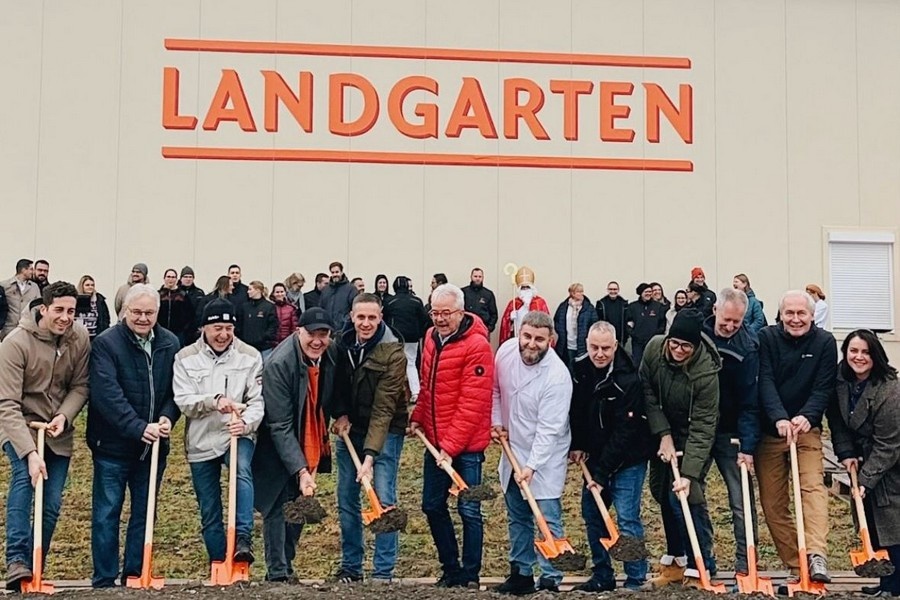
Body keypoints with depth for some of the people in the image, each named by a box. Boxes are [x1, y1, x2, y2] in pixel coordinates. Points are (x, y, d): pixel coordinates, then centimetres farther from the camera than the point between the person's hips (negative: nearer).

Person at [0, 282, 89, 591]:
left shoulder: (80, 338, -11)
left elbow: (80, 386, -2)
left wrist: (64, 416, -23)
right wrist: (29, 452, -35)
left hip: (59, 430, 4)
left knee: (52, 504, 0)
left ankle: (34, 569, 15)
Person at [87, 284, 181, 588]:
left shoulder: (170, 343, 3)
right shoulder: (106, 344, -11)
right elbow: (107, 394, -20)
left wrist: (168, 417, -13)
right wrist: (138, 428, -27)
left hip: (154, 444, 4)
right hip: (113, 445, -4)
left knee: (145, 513, 12)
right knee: (106, 514, 3)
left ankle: (135, 575, 23)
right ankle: (104, 580, 13)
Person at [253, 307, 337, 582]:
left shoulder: (331, 355, -9)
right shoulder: (278, 364, -27)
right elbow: (280, 426, -26)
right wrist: (301, 469, -30)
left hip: (310, 445, 6)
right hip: (277, 448, -6)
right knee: (278, 506, -4)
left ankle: (286, 565, 27)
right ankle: (277, 573, 5)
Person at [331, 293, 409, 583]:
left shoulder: (393, 354, -21)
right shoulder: (342, 345, -5)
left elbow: (383, 409, -24)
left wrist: (370, 456, -29)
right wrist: (340, 414, -7)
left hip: (385, 432, -5)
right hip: (349, 428, 5)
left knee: (384, 500, -6)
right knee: (346, 500, 8)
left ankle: (383, 572, 5)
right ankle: (350, 566, 22)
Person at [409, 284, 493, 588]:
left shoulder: (476, 346, -17)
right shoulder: (431, 337, 6)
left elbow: (472, 403, -20)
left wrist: (451, 446, -21)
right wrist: (418, 417, 7)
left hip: (466, 445, -7)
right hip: (435, 441, 8)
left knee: (469, 511, 2)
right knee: (432, 505, 13)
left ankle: (470, 576, 15)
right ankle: (450, 568, 28)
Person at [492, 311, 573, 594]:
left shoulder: (557, 376, -27)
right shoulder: (506, 351, -10)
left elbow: (548, 428, -27)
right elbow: (496, 389, 10)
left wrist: (531, 466, -29)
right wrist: (496, 421, 2)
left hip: (546, 455, -6)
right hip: (513, 448, 6)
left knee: (548, 519, -6)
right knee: (517, 517, 16)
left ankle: (551, 580, 5)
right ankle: (521, 573, 29)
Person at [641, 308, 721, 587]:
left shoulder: (706, 372, -31)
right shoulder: (654, 348, -20)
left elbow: (702, 428, -28)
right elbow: (647, 392, -8)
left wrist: (689, 474, -32)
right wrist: (663, 435, -15)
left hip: (692, 437, -5)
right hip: (663, 431, 5)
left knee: (685, 497, -13)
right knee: (663, 494, 10)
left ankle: (700, 568, -1)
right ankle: (675, 560, 24)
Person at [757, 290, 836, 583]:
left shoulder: (825, 342, -5)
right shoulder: (766, 338, -6)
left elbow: (824, 388, -11)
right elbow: (765, 382, -17)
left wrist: (807, 416, -30)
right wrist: (780, 418, -33)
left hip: (807, 429, -1)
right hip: (769, 430, 1)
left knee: (814, 485, -18)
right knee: (772, 500, 2)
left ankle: (816, 555, -29)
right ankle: (795, 563, 11)